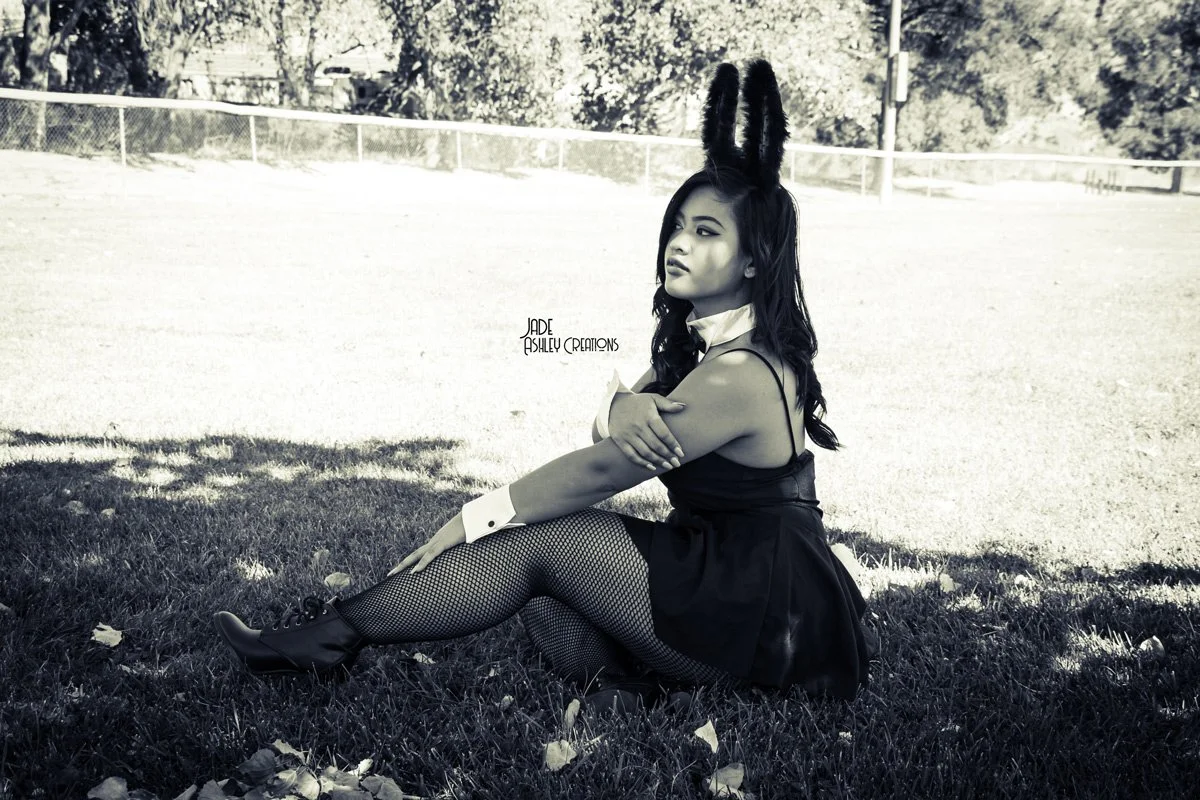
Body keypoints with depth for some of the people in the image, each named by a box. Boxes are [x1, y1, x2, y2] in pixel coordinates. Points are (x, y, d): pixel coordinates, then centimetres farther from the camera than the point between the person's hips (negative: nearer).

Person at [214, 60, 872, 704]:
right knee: (533, 535, -5)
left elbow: (601, 470, -20)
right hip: (722, 567, 9)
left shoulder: (739, 376, -23)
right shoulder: (701, 338, 8)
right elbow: (604, 431, 1)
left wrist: (472, 519, -13)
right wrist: (623, 409, -25)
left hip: (767, 628, -9)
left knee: (545, 540, -16)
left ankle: (337, 635, -7)